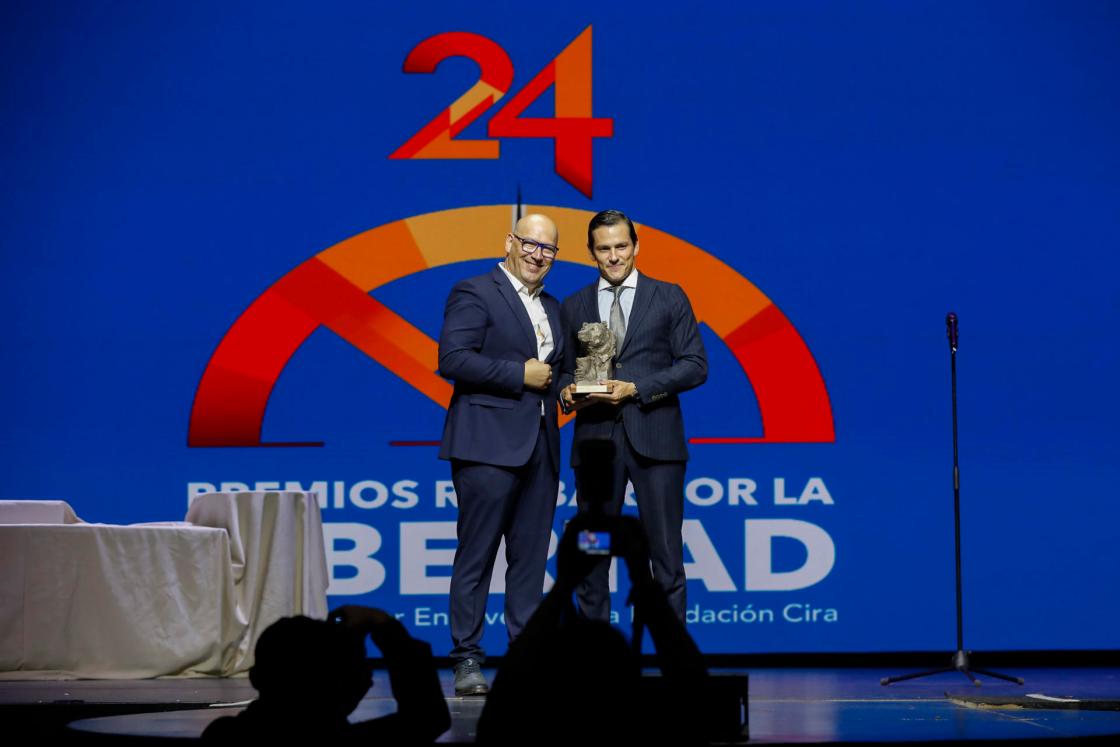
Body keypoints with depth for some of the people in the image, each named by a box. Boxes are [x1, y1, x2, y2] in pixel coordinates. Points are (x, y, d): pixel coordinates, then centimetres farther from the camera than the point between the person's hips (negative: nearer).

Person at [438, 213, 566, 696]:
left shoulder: (551, 307, 21)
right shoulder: (474, 294, -4)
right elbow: (452, 360, -15)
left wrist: (560, 386, 7)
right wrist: (521, 375, -14)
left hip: (540, 447, 7)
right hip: (488, 443, -7)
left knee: (531, 557, 7)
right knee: (476, 556, -4)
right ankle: (467, 661, -1)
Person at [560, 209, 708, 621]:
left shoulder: (669, 298, 5)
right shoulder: (574, 306, 13)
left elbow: (695, 366, 0)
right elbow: (566, 369, 16)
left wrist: (636, 388, -12)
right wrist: (567, 392, -8)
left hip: (653, 439, -2)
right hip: (594, 440, 2)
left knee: (666, 552, -1)